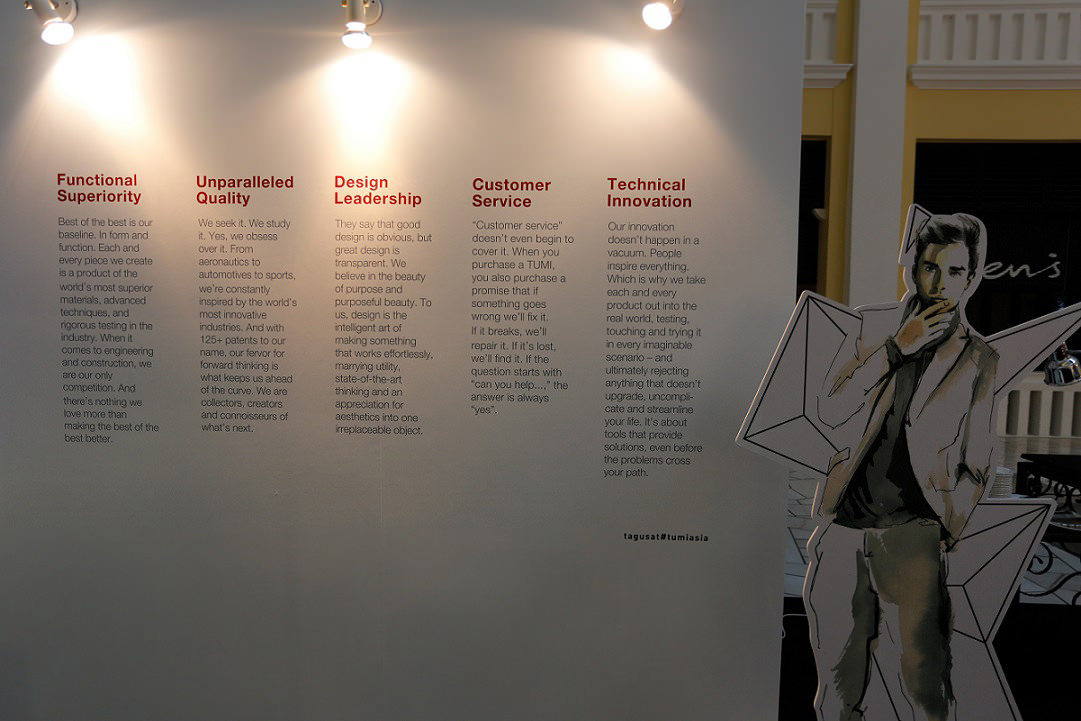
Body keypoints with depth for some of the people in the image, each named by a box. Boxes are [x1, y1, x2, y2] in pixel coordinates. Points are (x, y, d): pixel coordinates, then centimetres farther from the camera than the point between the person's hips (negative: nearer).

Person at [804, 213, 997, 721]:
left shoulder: (979, 362, 6)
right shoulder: (874, 326, 7)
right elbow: (830, 411, -4)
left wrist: (947, 535, -1)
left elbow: (976, 465, 11)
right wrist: (897, 347, -11)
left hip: (910, 536, -1)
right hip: (841, 531, 1)